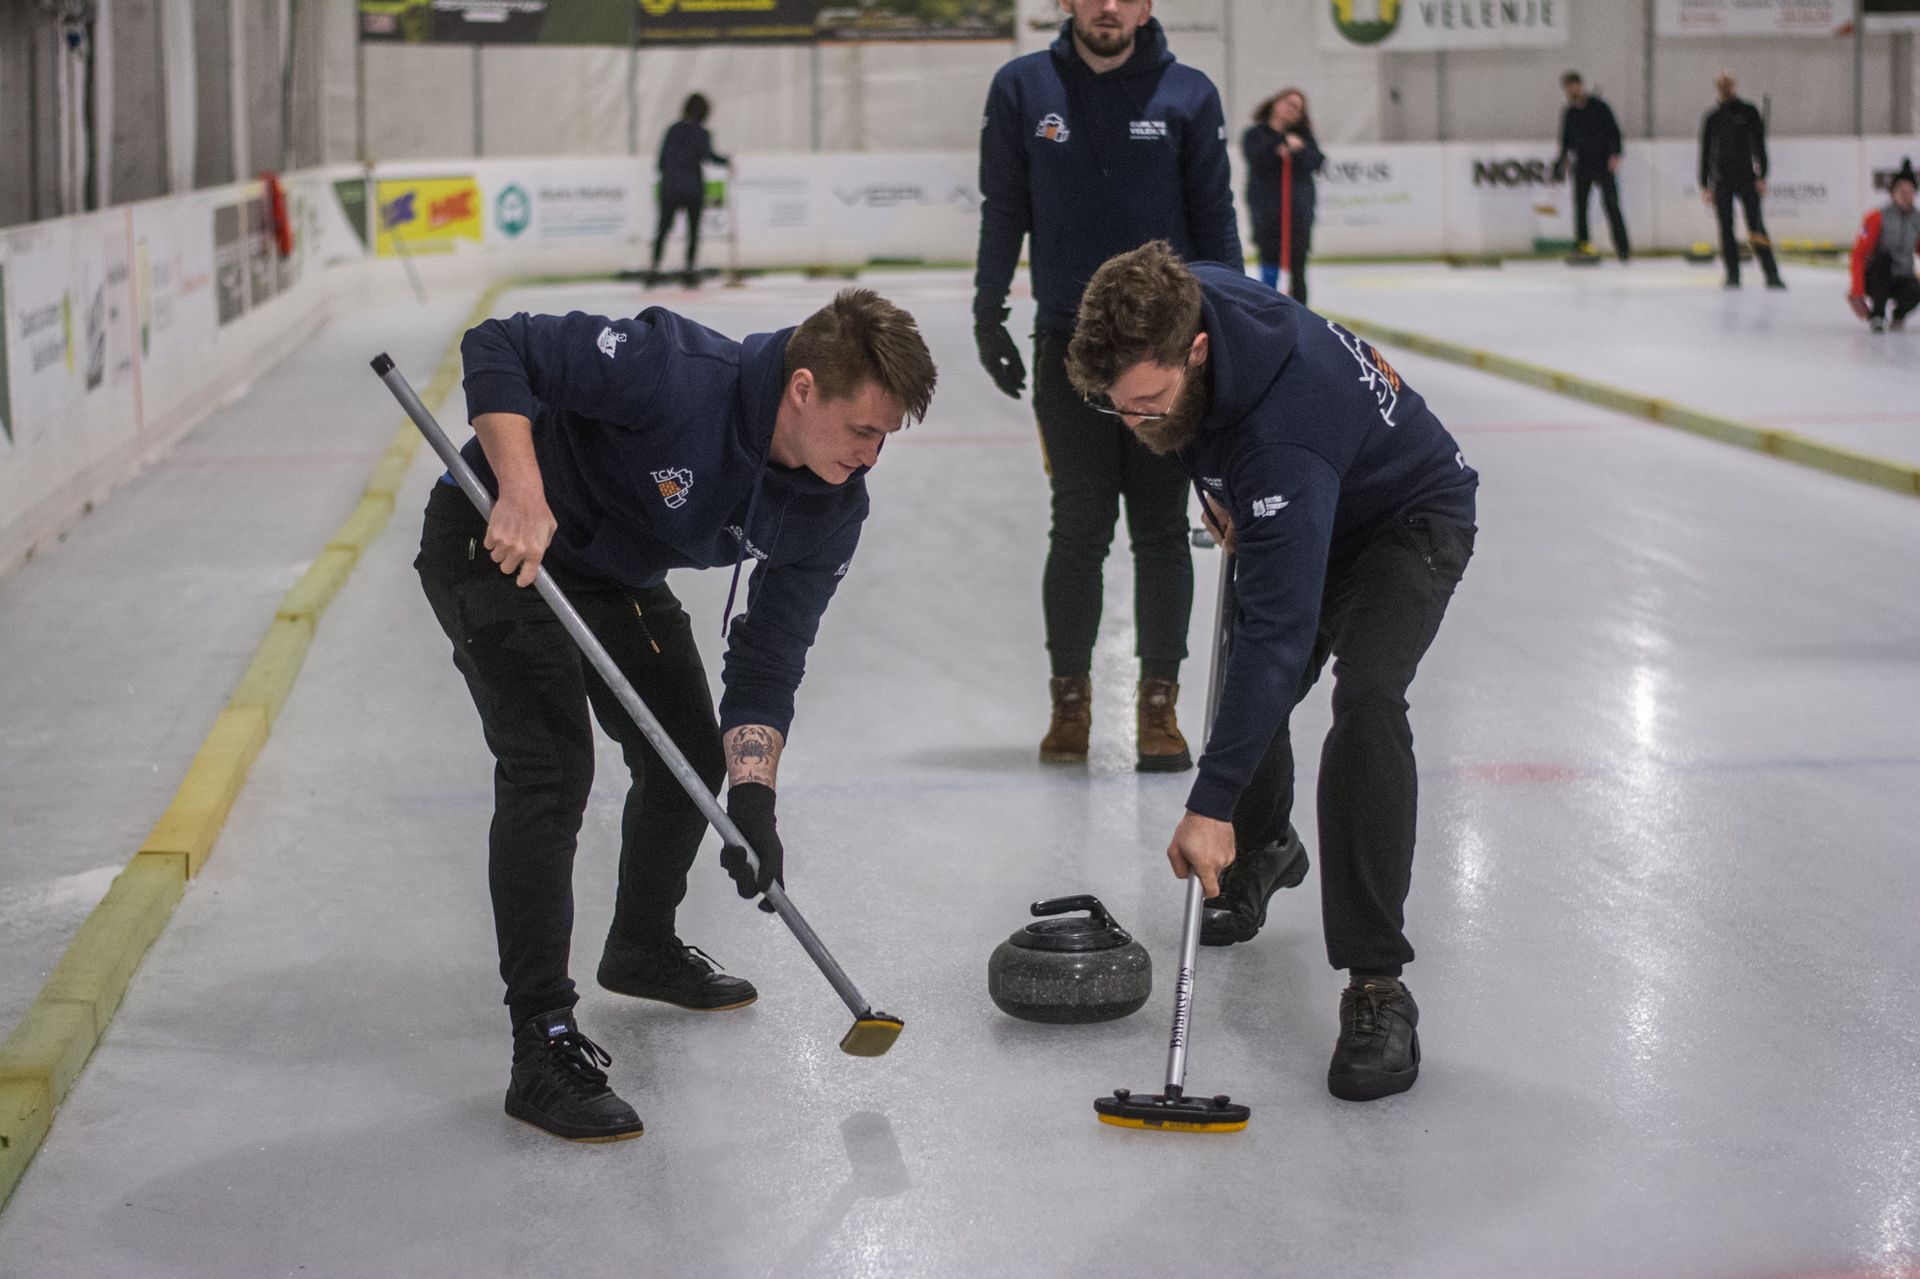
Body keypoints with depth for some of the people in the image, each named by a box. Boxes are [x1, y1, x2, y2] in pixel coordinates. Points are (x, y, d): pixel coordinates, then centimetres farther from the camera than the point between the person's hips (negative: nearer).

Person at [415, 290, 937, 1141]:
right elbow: (496, 348, -31)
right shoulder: (676, 374, -35)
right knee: (552, 768, -19)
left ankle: (642, 949, 43)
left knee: (691, 756, 15)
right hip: (499, 546, -8)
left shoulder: (831, 509, -15)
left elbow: (767, 661, -11)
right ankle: (543, 1046, -16)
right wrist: (524, 496, -41)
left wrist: (752, 793, -24)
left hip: (615, 571, 8)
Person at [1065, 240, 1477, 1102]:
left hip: (1408, 520, -8)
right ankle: (1262, 850, 49)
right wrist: (1221, 492, 1)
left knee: (1365, 699, -30)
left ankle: (1376, 986, -27)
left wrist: (1210, 804, -44)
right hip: (1306, 513, 8)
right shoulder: (1176, 305, -23)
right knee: (1250, 688, 15)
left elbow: (1277, 630, -44)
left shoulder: (1283, 434, -44)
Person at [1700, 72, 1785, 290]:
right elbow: (1705, 152, 14)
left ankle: (1771, 274, -12)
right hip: (1721, 180, 3)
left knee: (1756, 226, -10)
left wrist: (1761, 176, -6)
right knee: (1726, 229, 1)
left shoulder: (1749, 112, 4)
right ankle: (1732, 275, 6)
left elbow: (1759, 145, 1)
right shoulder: (1712, 118, 11)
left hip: (1746, 177, -3)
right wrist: (1705, 185, 10)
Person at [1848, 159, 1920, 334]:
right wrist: (1857, 291, -23)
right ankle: (1876, 316, -20)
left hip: (1903, 278, 2)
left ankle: (1899, 314, 8)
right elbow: (1859, 254, -17)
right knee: (1884, 257, -35)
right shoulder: (1878, 218, -14)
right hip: (1876, 279, -2)